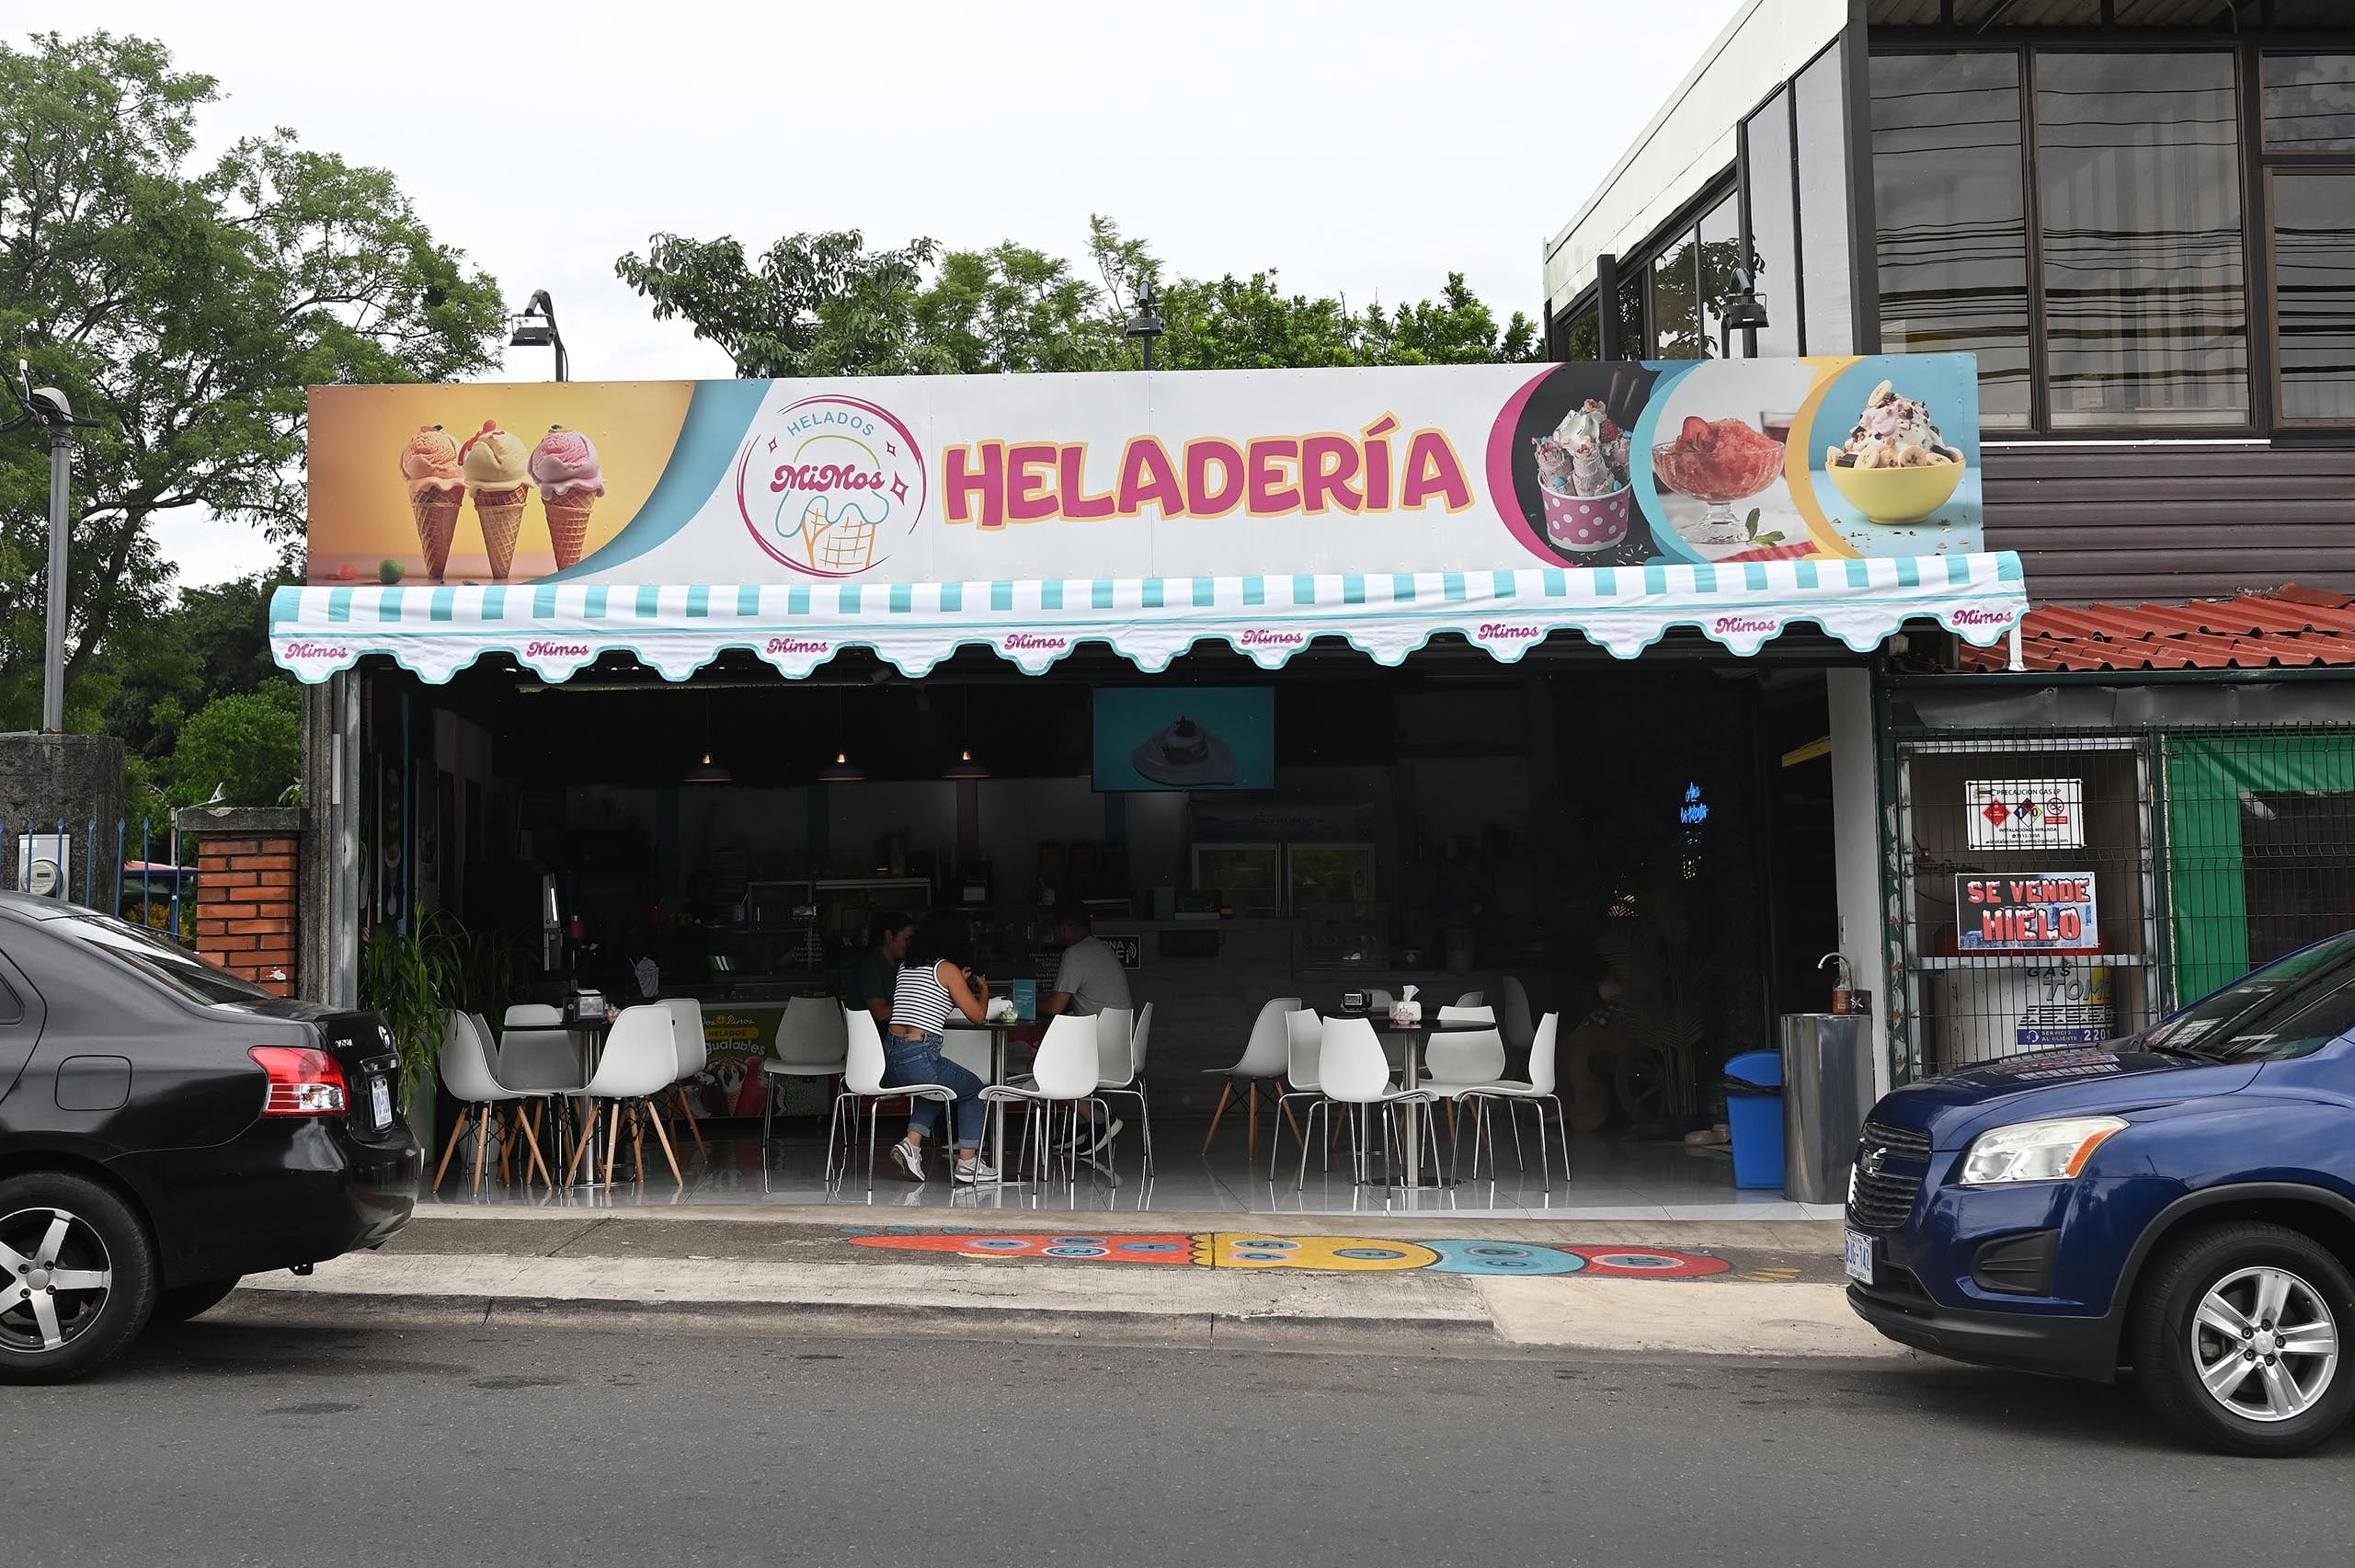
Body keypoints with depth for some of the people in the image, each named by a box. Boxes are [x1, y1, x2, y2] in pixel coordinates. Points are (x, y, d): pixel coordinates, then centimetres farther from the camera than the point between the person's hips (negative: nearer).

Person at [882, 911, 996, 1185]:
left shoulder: (905, 966, 16)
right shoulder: (948, 969, -3)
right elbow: (977, 1015, 1)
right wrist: (984, 990, 21)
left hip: (888, 1060, 7)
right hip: (918, 1061, -7)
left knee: (937, 1086, 35)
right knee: (974, 1089, 20)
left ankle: (912, 1142, 14)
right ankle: (967, 1162, 17)